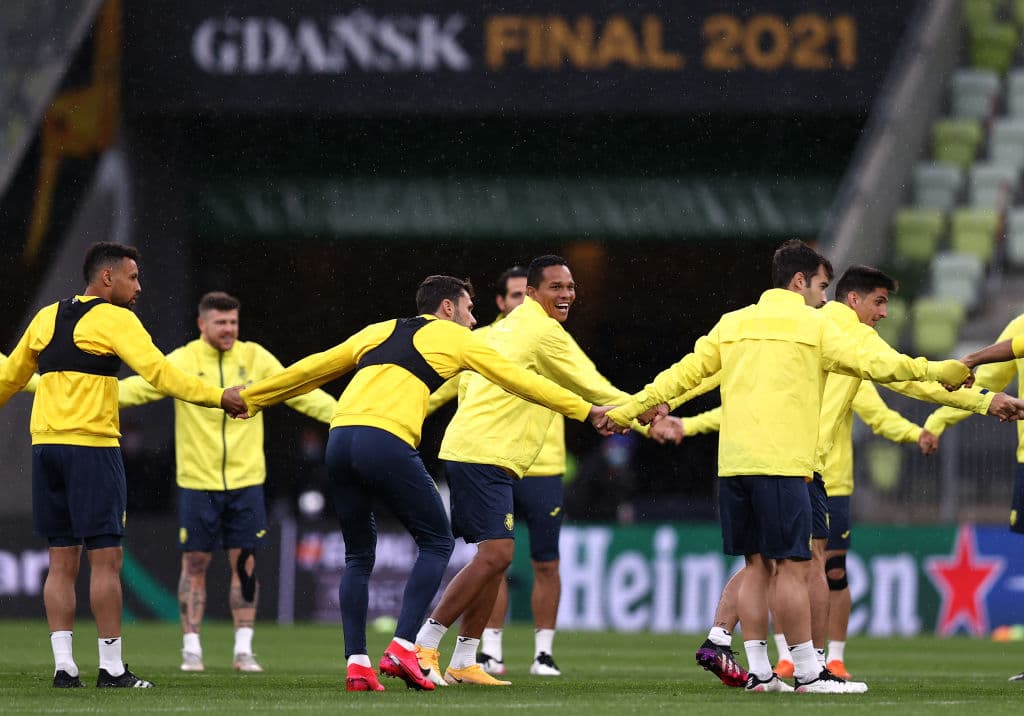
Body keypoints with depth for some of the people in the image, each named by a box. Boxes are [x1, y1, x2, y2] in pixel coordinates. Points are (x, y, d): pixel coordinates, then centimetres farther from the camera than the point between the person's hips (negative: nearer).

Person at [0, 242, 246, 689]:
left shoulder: (47, 317, 15)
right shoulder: (114, 319, -4)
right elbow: (157, 371, -16)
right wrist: (217, 397, -16)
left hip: (45, 446, 6)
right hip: (91, 446, -6)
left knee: (62, 560, 8)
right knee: (105, 559, -4)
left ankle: (63, 664, 4)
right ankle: (111, 668, -4)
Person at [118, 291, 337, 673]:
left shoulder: (255, 358, 3)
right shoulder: (183, 361, -3)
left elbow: (300, 393, 5)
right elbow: (140, 387, -12)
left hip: (245, 481, 2)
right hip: (197, 482, -2)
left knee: (245, 563, 1)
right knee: (195, 565, 1)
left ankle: (243, 650, 8)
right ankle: (191, 649, 9)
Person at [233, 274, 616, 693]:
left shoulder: (377, 332, 29)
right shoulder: (454, 337, 16)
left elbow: (311, 370, 33)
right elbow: (518, 380, 19)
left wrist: (248, 399, 43)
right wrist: (587, 411, 27)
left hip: (339, 439, 5)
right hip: (387, 443, -5)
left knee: (359, 555, 17)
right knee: (437, 543, 8)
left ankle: (356, 663, 6)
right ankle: (402, 647, -5)